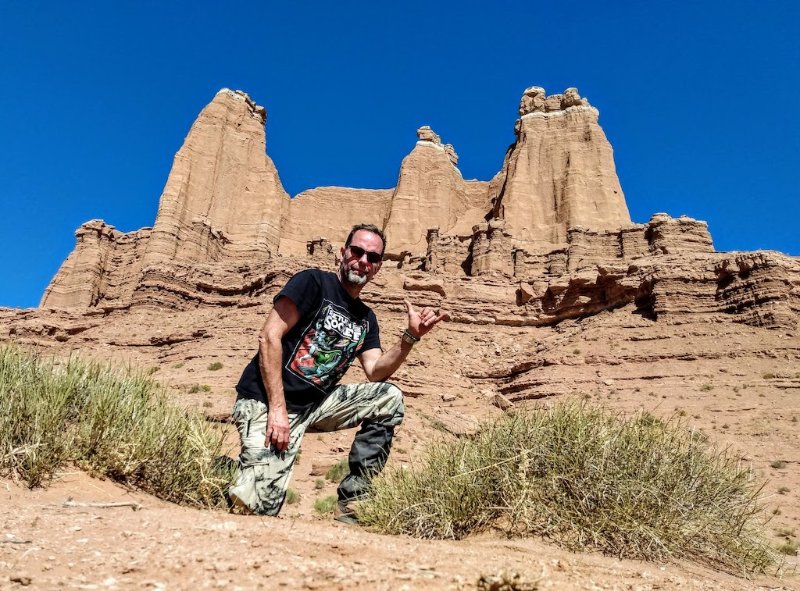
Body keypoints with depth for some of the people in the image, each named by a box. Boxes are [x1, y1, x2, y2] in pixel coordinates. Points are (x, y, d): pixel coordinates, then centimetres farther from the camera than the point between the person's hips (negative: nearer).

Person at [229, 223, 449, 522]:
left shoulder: (366, 318, 12)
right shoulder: (313, 282, -7)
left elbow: (376, 372, 3)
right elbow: (269, 336, -15)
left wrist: (411, 335, -12)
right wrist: (277, 409, -21)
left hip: (316, 404, 7)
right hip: (266, 400, -6)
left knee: (390, 398, -7)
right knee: (258, 507, -19)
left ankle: (351, 502, -5)